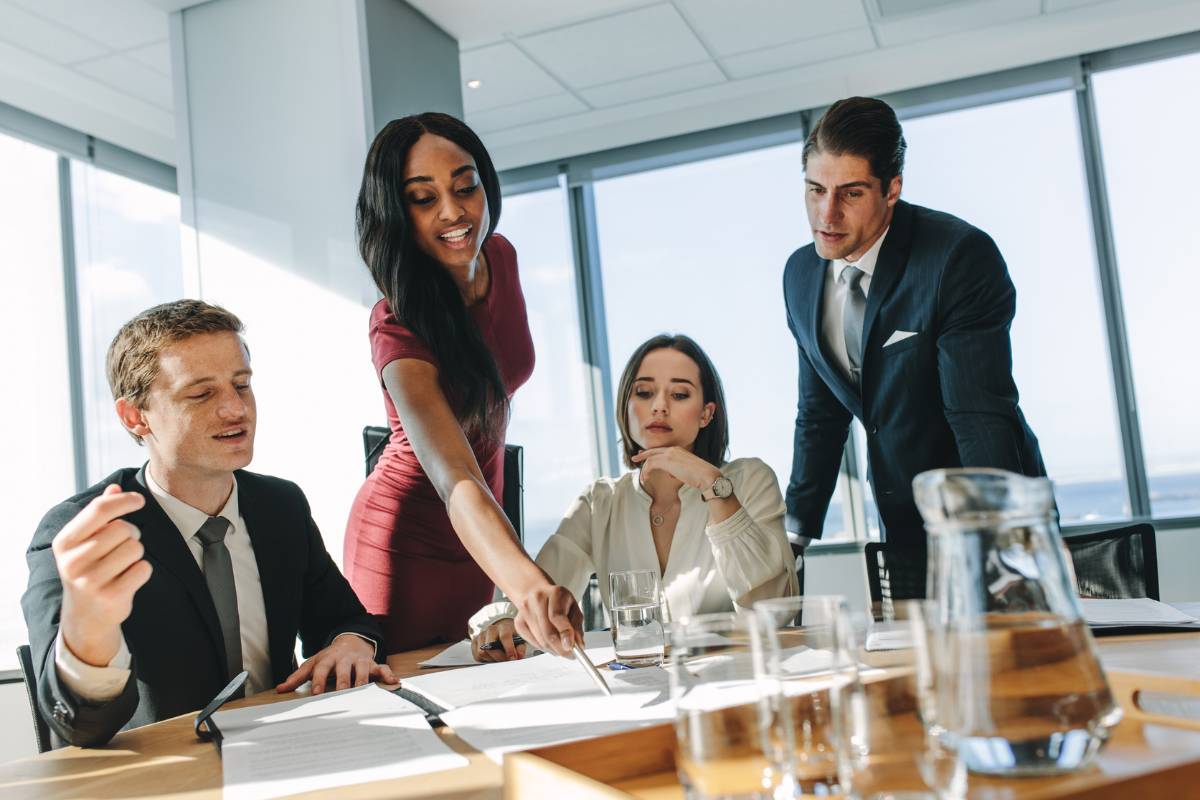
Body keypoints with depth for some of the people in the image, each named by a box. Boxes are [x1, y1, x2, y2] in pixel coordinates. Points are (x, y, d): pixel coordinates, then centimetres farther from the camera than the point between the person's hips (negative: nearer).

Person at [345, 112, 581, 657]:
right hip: (409, 544, -6)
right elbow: (457, 484, -42)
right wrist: (528, 587, -59)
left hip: (482, 537, 6)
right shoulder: (400, 328, -29)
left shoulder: (499, 257, -8)